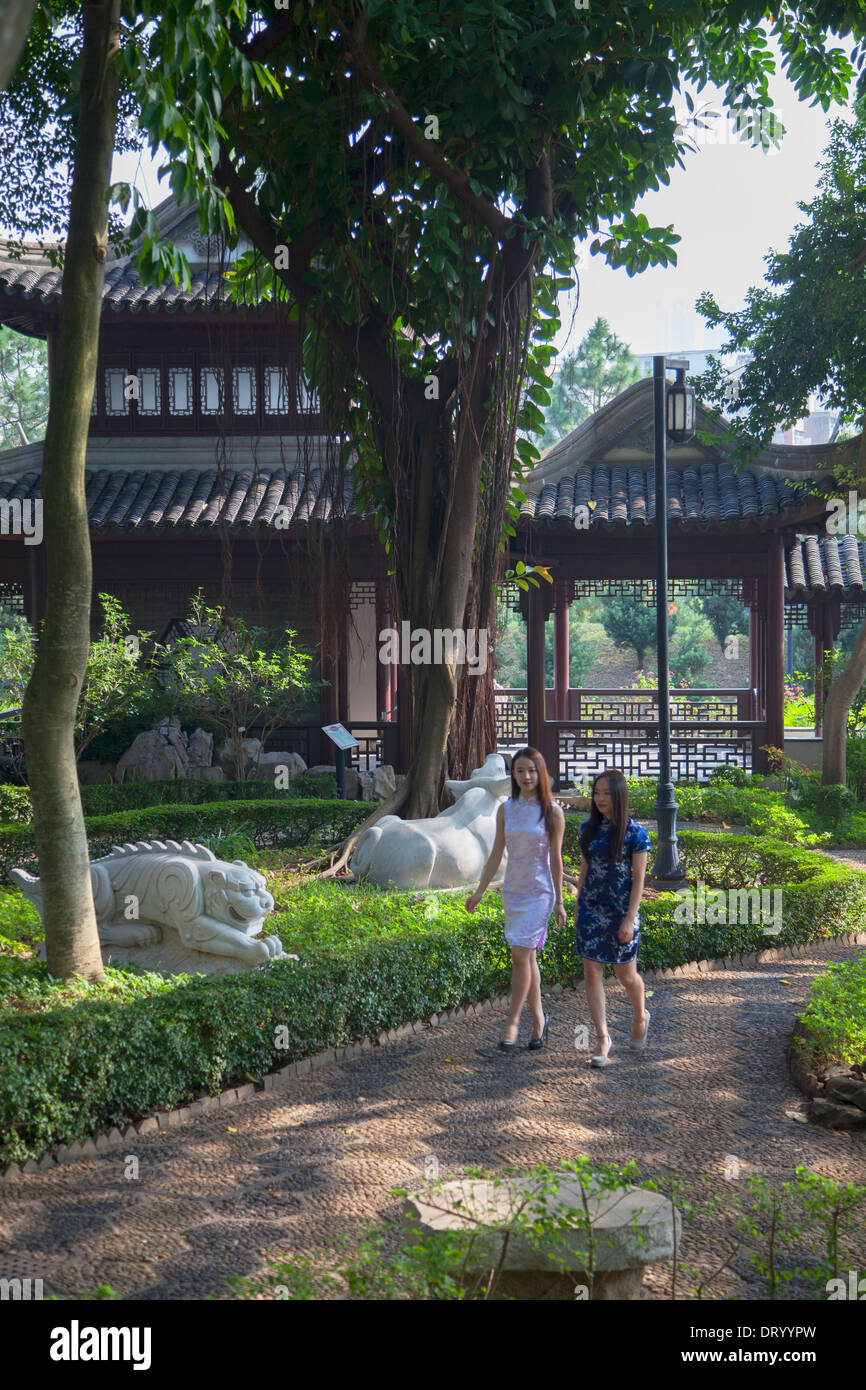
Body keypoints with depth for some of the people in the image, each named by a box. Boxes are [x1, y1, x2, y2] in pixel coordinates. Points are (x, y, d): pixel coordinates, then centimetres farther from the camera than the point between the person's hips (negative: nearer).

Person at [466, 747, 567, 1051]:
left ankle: (512, 1023, -3)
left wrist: (559, 902, -3)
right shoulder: (506, 809, 5)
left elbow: (555, 859, -3)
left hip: (539, 892, -4)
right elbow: (496, 854, 9)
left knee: (521, 957, -10)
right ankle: (539, 1020, 21)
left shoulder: (552, 811, -5)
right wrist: (480, 892, 7)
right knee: (527, 958, 9)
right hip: (512, 890, 4)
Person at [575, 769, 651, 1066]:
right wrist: (578, 908, 10)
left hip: (621, 911, -4)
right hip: (591, 909, 4)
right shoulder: (589, 829, 4)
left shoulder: (634, 833, -10)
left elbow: (639, 879, -9)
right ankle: (603, 1037, 6)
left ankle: (641, 1017, 37)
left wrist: (630, 919, -13)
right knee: (592, 972, -1)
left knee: (626, 975, 8)